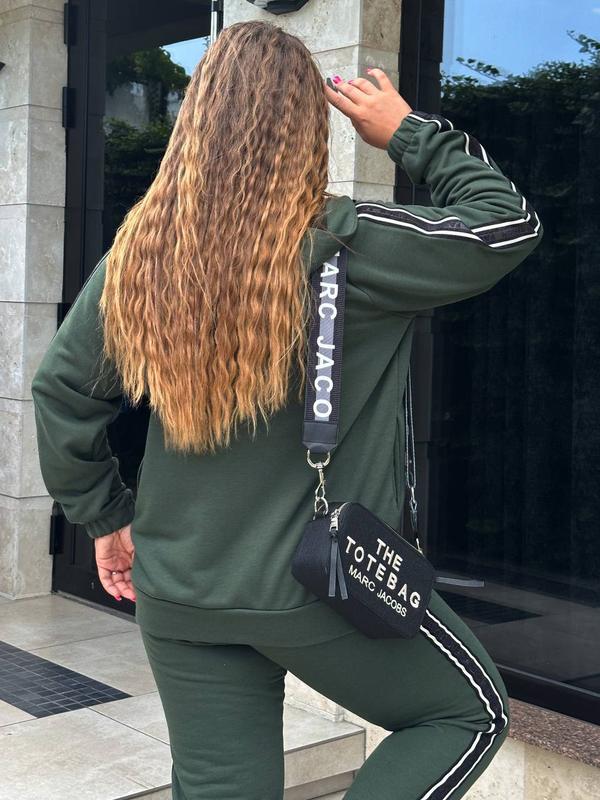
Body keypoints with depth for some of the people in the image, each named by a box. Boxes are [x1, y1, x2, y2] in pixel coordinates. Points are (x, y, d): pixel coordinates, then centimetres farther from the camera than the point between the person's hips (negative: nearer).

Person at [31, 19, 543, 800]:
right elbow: (511, 224, -7)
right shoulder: (346, 246, -18)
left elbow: (62, 393, 6)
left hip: (178, 592, 5)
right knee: (472, 709, 19)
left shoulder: (139, 252, -3)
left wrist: (106, 517, 18)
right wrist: (410, 132, 3)